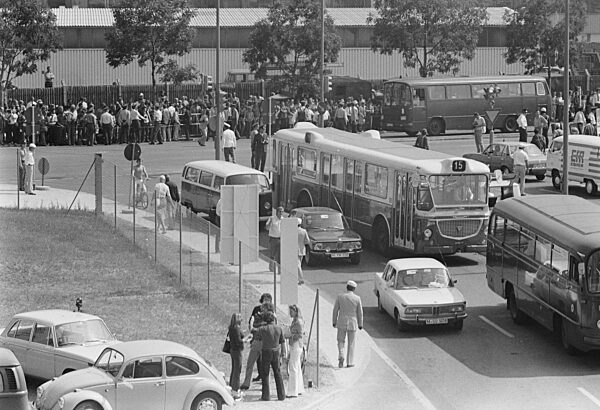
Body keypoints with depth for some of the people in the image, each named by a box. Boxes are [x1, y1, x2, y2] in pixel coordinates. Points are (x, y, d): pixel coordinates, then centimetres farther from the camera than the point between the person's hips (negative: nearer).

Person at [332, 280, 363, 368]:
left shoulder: (340, 296, -5)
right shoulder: (357, 298, -7)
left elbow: (335, 310, 0)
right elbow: (360, 313, -2)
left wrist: (334, 322, 11)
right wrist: (360, 324, 8)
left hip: (341, 322, 0)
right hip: (352, 323, 0)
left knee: (341, 341, 14)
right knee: (351, 343, 10)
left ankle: (341, 356, -10)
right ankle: (350, 362, 11)